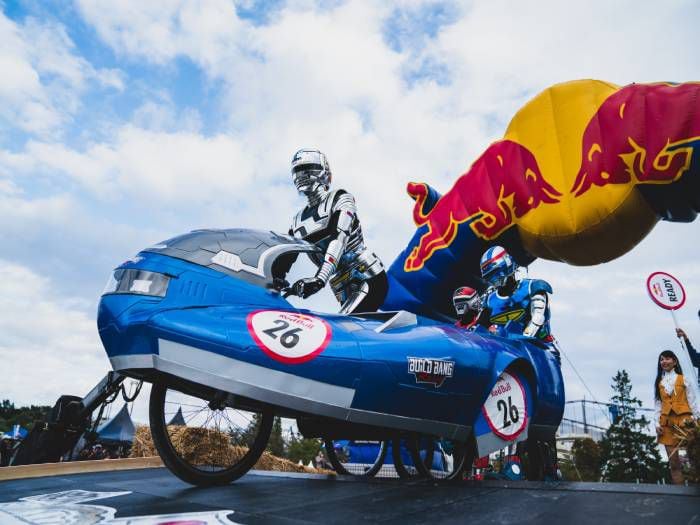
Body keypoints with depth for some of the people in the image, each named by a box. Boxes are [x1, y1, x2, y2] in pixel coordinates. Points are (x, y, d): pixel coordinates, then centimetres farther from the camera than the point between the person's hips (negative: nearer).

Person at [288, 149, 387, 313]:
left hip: (369, 277, -6)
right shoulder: (298, 221, 17)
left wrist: (319, 278, -32)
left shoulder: (340, 198, -1)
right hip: (344, 293, 6)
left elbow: (339, 237, -18)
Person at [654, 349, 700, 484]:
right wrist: (657, 424, 1)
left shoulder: (683, 380, 6)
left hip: (684, 419, -3)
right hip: (667, 422, 3)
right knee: (673, 462, 3)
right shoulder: (659, 383, 13)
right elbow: (657, 404, 10)